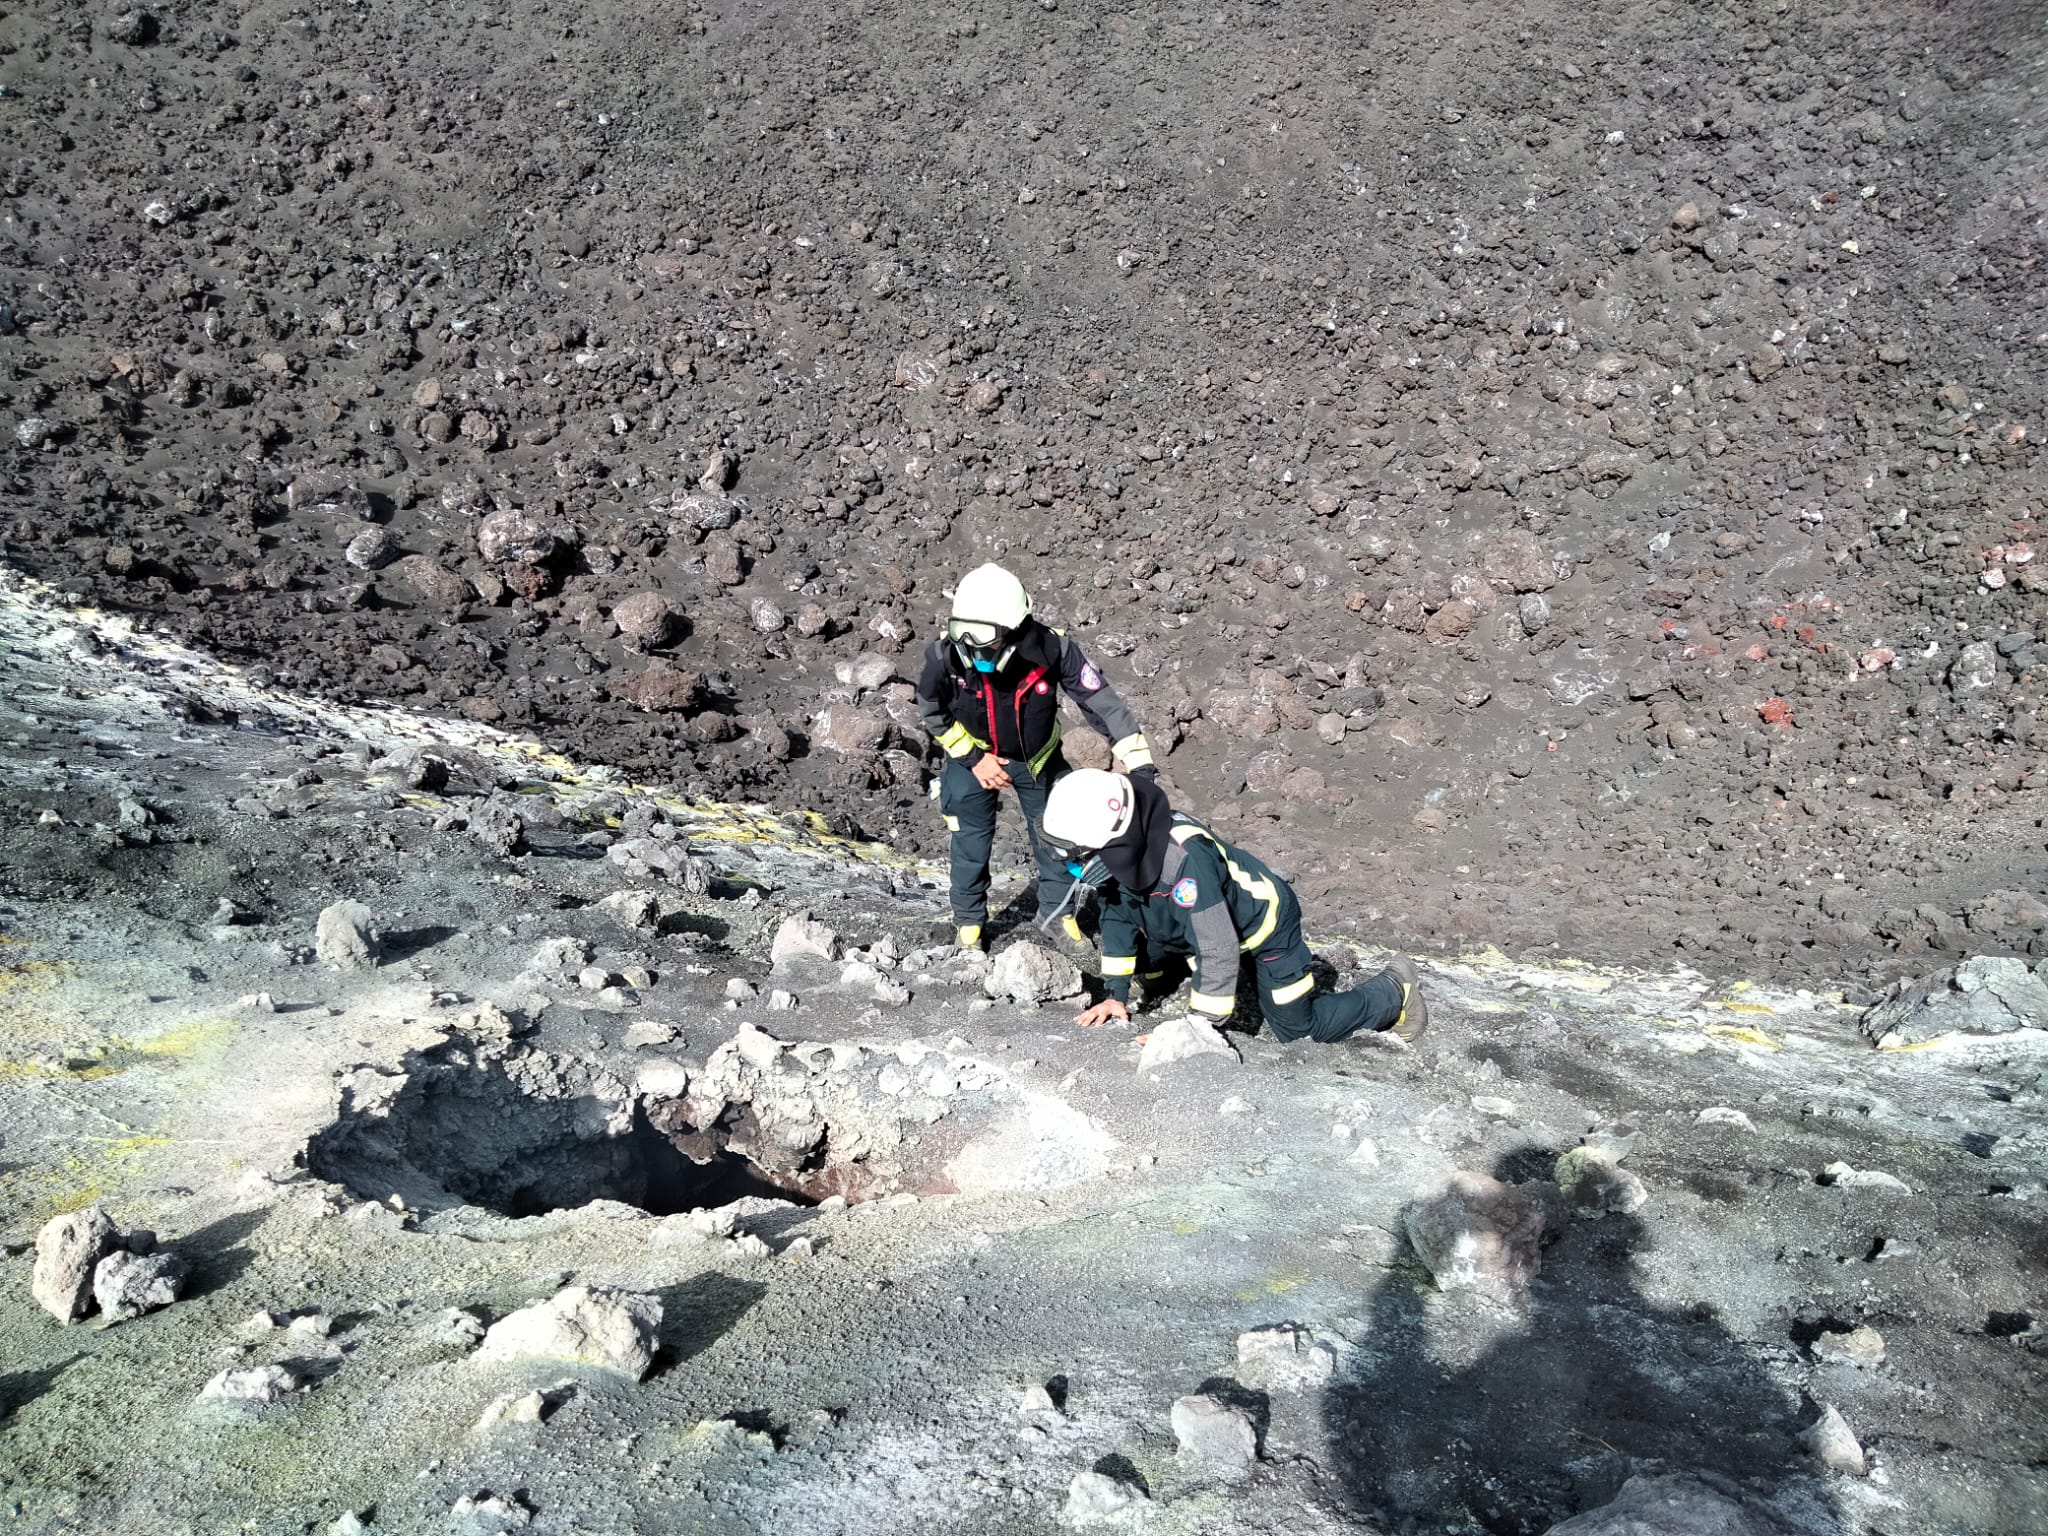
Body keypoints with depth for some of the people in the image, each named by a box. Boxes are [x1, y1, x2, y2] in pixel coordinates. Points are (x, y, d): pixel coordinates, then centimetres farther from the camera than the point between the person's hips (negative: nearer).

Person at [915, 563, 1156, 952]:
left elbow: (1102, 702, -24)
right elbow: (931, 715, -11)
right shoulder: (945, 655, -31)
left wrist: (1139, 764, -25)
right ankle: (968, 919, 31)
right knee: (971, 841, 7)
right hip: (974, 755, -1)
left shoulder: (1052, 649, -34)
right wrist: (973, 758, -15)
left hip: (1036, 757, 1)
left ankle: (1059, 911, 37)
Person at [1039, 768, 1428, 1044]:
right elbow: (1117, 916, -2)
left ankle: (1394, 991, 19)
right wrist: (1116, 994, -4)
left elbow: (1218, 951, -39)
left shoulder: (1183, 859, -43)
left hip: (1266, 921, -8)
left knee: (1297, 1029, -2)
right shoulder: (1125, 850, -18)